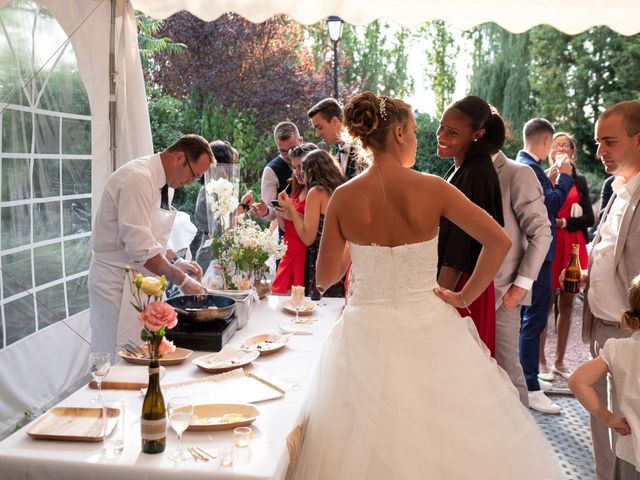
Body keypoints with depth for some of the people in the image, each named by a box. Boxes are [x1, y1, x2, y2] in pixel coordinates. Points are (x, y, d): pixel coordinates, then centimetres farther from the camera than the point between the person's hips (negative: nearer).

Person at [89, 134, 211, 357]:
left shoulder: (159, 181, 9)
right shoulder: (138, 179, -21)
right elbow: (141, 248, -27)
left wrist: (176, 262, 5)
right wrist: (181, 280, -19)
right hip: (117, 283, -9)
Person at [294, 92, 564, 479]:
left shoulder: (343, 197, -6)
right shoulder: (433, 188, -9)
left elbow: (325, 278, 0)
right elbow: (499, 242, -13)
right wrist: (464, 296, -4)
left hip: (369, 334, 2)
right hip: (428, 330, -1)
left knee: (369, 447, 16)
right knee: (443, 438, 16)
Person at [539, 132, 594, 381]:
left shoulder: (579, 181, 12)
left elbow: (589, 219, 6)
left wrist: (563, 222, -9)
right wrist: (550, 181, -15)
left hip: (573, 246, 4)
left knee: (566, 305, 8)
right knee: (546, 303, -3)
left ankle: (559, 361, 19)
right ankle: (541, 362, 7)